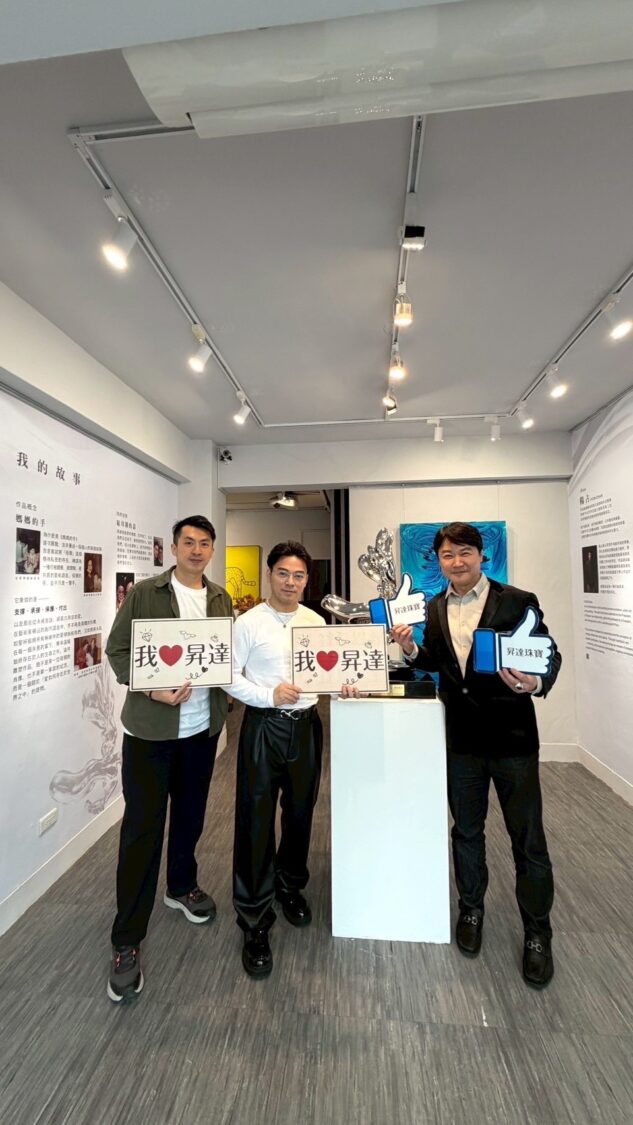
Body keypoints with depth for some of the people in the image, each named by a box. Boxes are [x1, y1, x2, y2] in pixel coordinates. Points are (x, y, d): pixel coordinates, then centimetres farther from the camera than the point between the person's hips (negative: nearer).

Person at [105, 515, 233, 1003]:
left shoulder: (221, 599, 5)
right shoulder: (144, 593, -7)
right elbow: (118, 650, -8)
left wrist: (219, 684, -12)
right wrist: (153, 689, -21)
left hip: (202, 726, 4)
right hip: (150, 729, -4)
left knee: (190, 815, 20)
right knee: (142, 828, 3)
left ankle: (182, 886, 45)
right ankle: (127, 941, 21)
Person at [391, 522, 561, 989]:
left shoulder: (518, 601, -9)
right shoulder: (435, 608, 4)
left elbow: (550, 653, -8)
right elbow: (435, 661, 9)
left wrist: (536, 682, -28)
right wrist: (411, 648, -10)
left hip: (512, 737, -3)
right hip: (460, 737, 4)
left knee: (528, 837, 10)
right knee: (467, 829, 20)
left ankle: (537, 934, 34)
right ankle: (471, 909, 44)